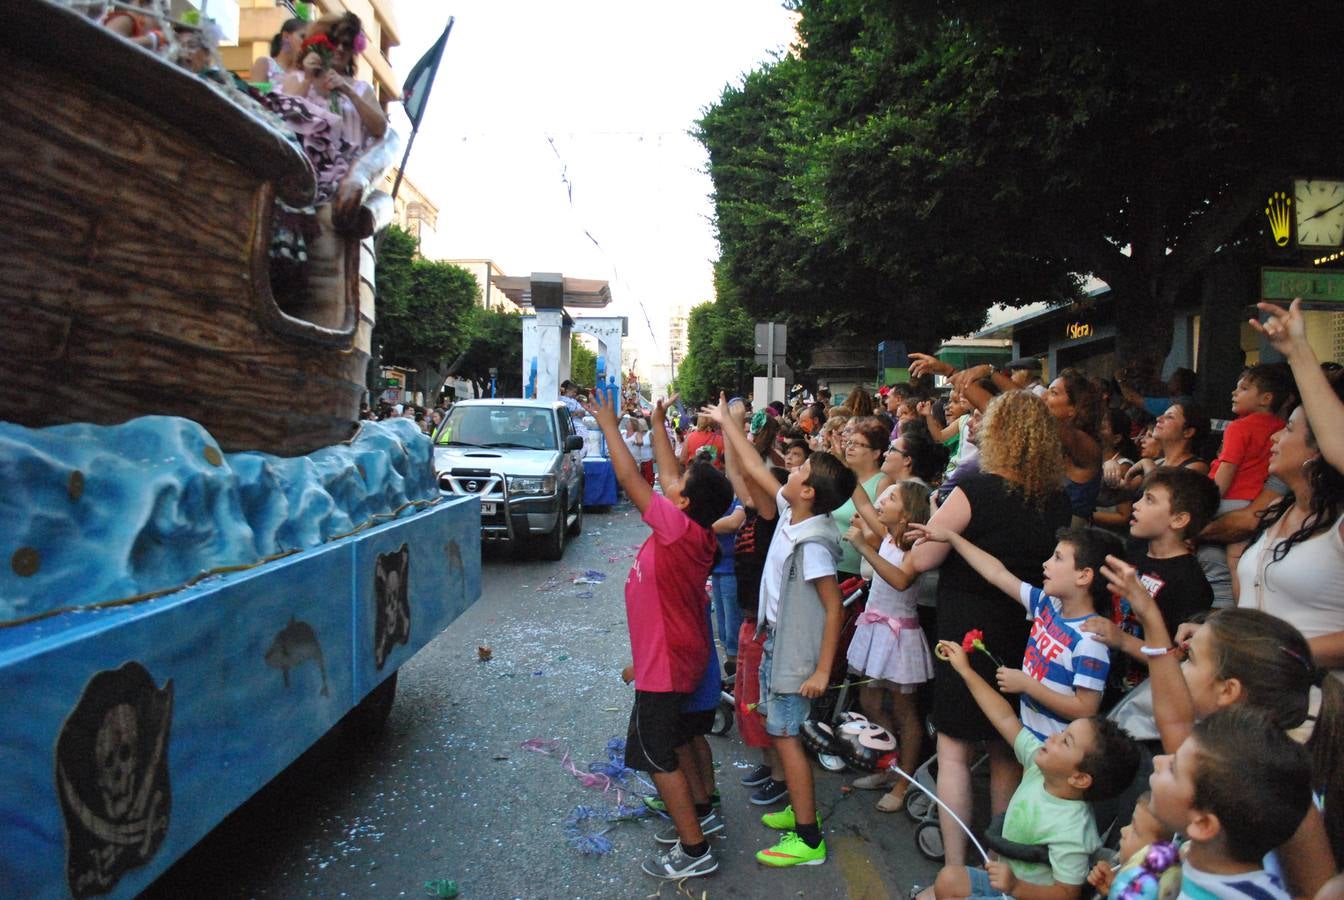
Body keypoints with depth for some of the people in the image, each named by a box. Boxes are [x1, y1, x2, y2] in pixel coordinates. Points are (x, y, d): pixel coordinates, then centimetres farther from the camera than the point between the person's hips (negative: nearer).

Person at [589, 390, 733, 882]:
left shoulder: (681, 528, -26)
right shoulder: (695, 531, -3)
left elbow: (629, 478, -24)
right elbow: (668, 474, 7)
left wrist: (609, 426, -15)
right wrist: (657, 425, 15)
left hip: (666, 664, -9)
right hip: (679, 656, 9)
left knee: (658, 757, 2)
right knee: (674, 742, 25)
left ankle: (694, 850, 12)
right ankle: (694, 813, 39)